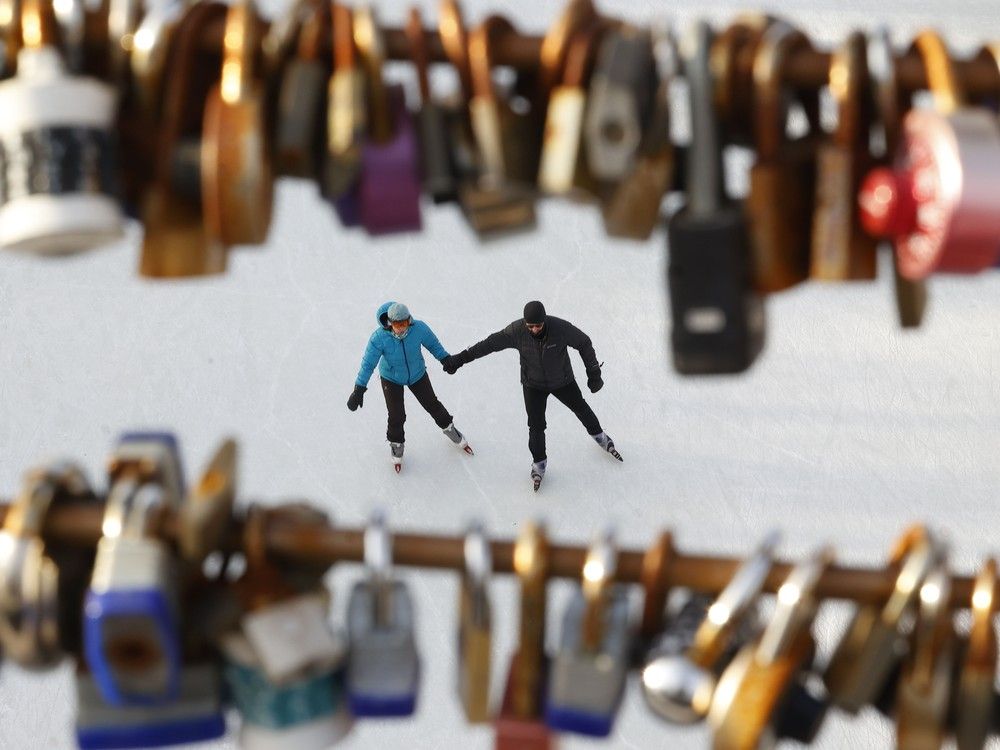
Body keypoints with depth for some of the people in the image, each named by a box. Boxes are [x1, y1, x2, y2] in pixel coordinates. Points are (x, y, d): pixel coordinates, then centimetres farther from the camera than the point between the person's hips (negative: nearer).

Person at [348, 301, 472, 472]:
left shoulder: (419, 328, -29)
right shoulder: (379, 338, -34)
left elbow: (432, 344, -8)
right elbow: (368, 364, -25)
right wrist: (359, 390, -25)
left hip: (417, 374, 2)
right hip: (391, 379, -2)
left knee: (431, 404, 16)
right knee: (396, 416, -3)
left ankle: (449, 429, 45)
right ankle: (396, 444, 28)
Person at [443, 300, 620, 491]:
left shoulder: (560, 327, -30)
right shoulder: (517, 331, -27)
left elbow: (583, 343, -15)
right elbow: (490, 344, -19)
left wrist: (594, 373, -14)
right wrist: (460, 358, -19)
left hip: (562, 381, 0)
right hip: (533, 385, 0)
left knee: (581, 408, 21)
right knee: (536, 426, 1)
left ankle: (597, 434, 52)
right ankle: (539, 462, 26)